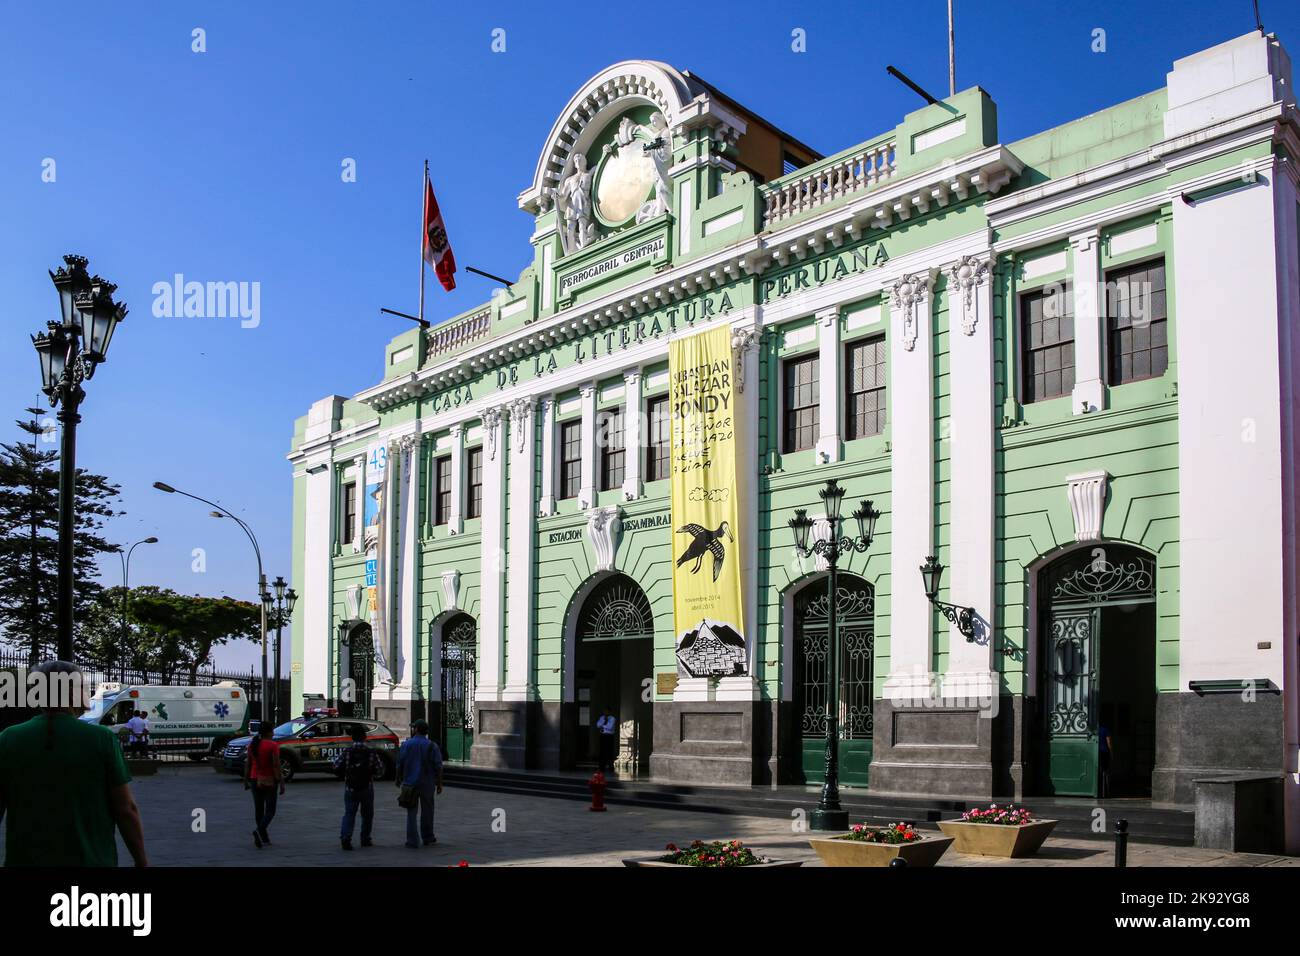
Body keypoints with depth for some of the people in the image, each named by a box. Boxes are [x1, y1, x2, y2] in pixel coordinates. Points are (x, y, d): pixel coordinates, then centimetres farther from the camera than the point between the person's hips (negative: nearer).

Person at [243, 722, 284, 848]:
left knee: (258, 810, 12)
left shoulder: (252, 744, 3)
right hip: (269, 781, -5)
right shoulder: (273, 745, -13)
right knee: (270, 811, 1)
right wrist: (281, 783, -11)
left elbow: (247, 764, 7)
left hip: (255, 780, 5)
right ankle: (260, 831, -22)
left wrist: (246, 780, 16)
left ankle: (264, 838, 17)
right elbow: (276, 766, -15)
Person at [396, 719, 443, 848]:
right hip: (427, 784, 1)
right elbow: (438, 767, -5)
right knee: (427, 811, 14)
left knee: (411, 812, 4)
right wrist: (439, 784, 2)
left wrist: (399, 779, 14)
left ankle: (413, 841, 0)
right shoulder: (432, 746, -3)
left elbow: (399, 764, -1)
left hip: (410, 783, -1)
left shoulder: (406, 744, -3)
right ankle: (427, 838, 24)